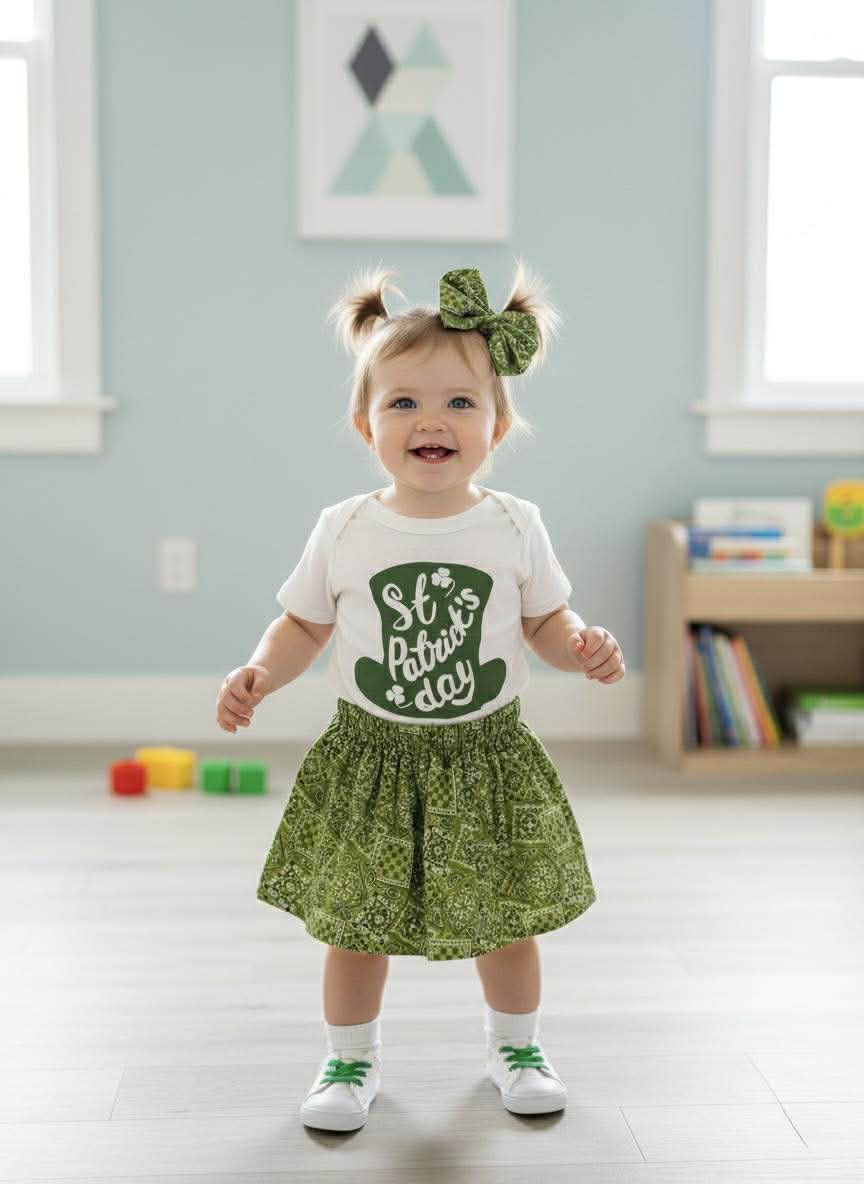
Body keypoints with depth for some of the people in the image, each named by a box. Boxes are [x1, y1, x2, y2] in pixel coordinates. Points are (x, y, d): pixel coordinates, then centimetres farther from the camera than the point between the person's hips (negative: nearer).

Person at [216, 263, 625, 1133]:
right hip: (370, 758, 0)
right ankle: (351, 1059, 32)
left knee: (507, 915, 13)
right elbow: (303, 624, 5)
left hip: (486, 757, 1)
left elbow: (547, 619, 6)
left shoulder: (514, 525, -5)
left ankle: (514, 1044, 39)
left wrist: (581, 647, -14)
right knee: (355, 921, 9)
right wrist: (259, 672, -12)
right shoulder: (344, 531, -6)